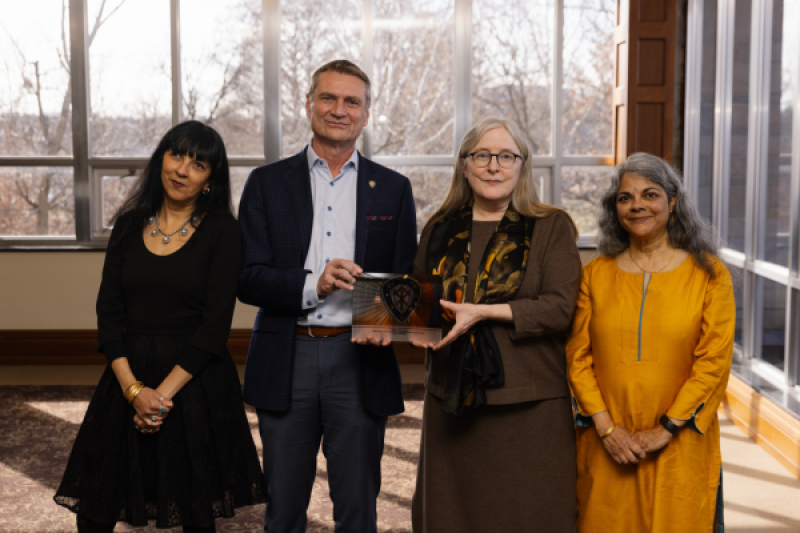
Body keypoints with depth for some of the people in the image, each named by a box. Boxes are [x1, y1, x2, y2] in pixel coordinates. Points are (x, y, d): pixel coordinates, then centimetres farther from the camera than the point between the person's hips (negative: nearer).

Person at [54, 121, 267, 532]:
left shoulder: (223, 232, -4)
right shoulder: (129, 224, 7)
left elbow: (215, 325, -10)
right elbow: (108, 310, 2)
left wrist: (165, 392, -15)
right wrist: (132, 387, -10)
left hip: (195, 382, -3)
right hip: (128, 376, 3)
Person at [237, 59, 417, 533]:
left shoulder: (393, 188, 8)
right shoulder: (268, 183, 6)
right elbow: (247, 279, -2)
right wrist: (313, 285, -19)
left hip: (360, 362, 0)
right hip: (287, 362, 0)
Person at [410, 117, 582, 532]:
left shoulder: (552, 226, 0)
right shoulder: (440, 229, 11)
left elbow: (559, 307, -10)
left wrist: (483, 312, -18)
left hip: (527, 404, -3)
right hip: (450, 403, 4)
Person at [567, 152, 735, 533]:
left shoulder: (708, 274, 1)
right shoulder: (595, 274, 6)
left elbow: (714, 361, -4)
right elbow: (578, 356, 3)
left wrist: (665, 430, -10)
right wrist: (606, 428, -8)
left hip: (679, 447, -1)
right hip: (608, 447, 1)